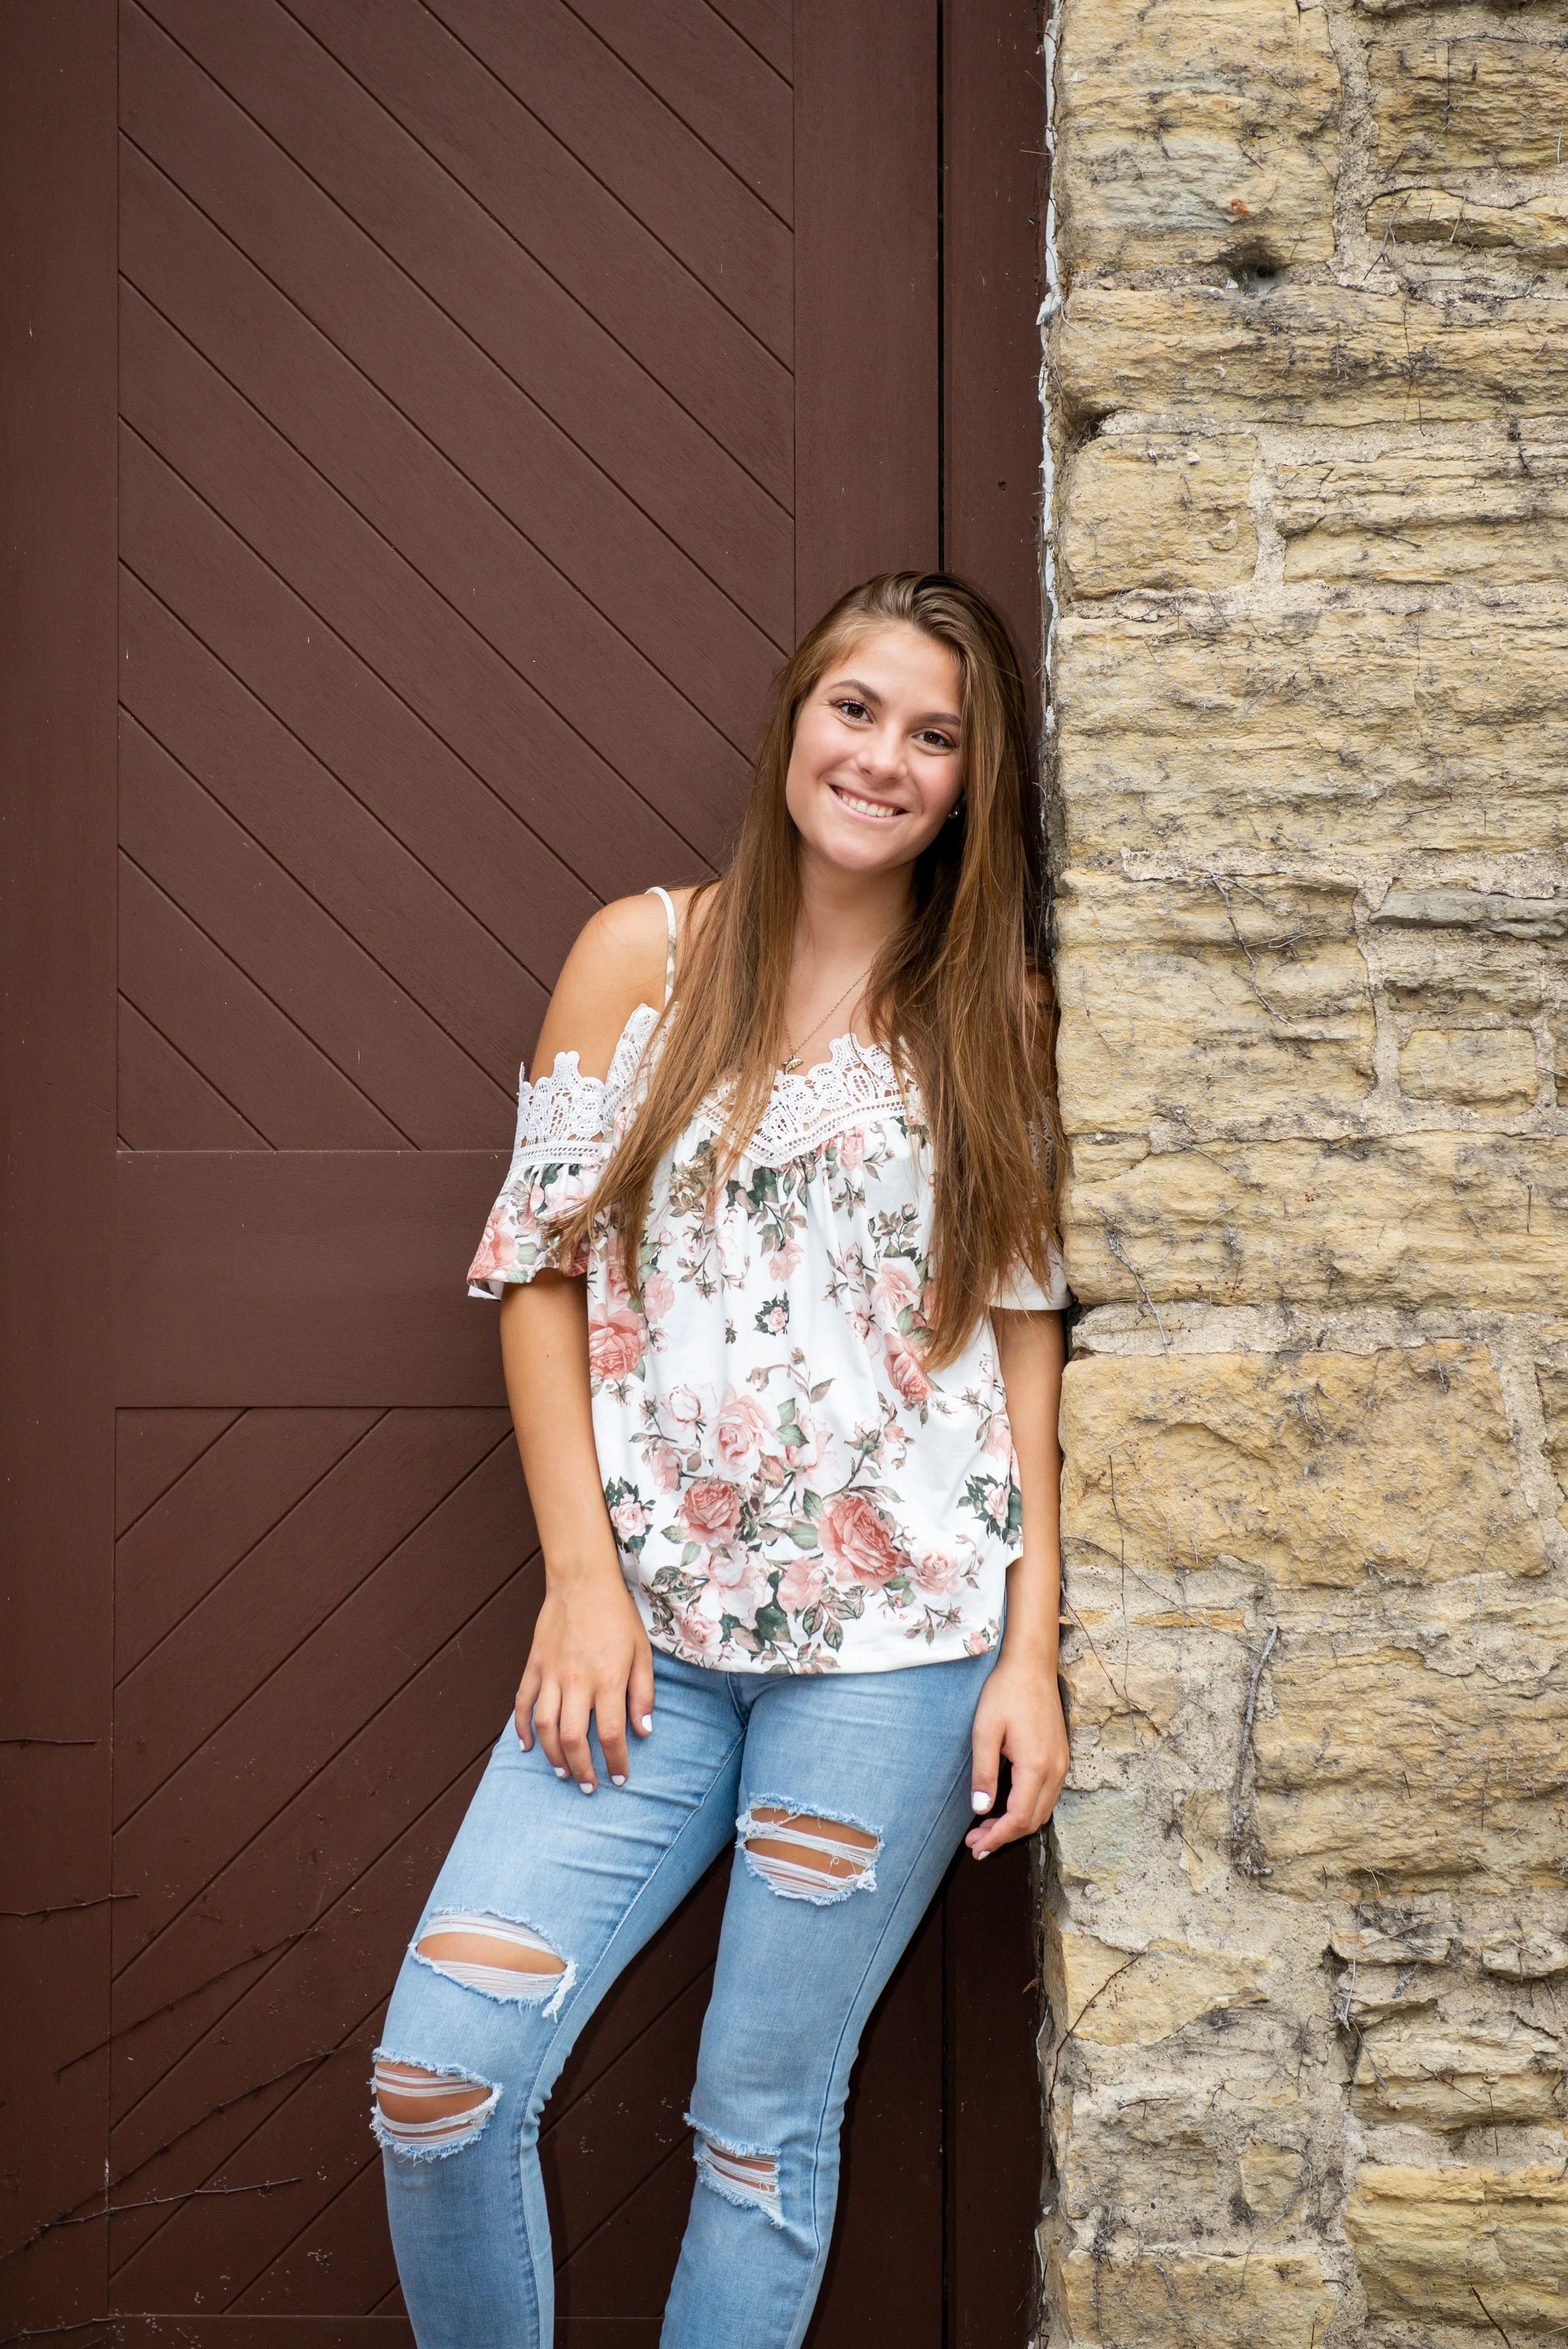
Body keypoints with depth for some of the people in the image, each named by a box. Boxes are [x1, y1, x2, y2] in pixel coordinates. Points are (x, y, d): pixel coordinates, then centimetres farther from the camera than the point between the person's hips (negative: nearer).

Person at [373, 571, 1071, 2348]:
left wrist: (1032, 1649, -2)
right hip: (650, 1622, 1)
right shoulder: (647, 955, 6)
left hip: (898, 1636, 0)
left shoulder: (1001, 1018, 7)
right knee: (436, 2084, -8)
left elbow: (1026, 1333, 6)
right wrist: (582, 1577, -4)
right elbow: (540, 1268, 4)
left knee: (766, 2119, 5)